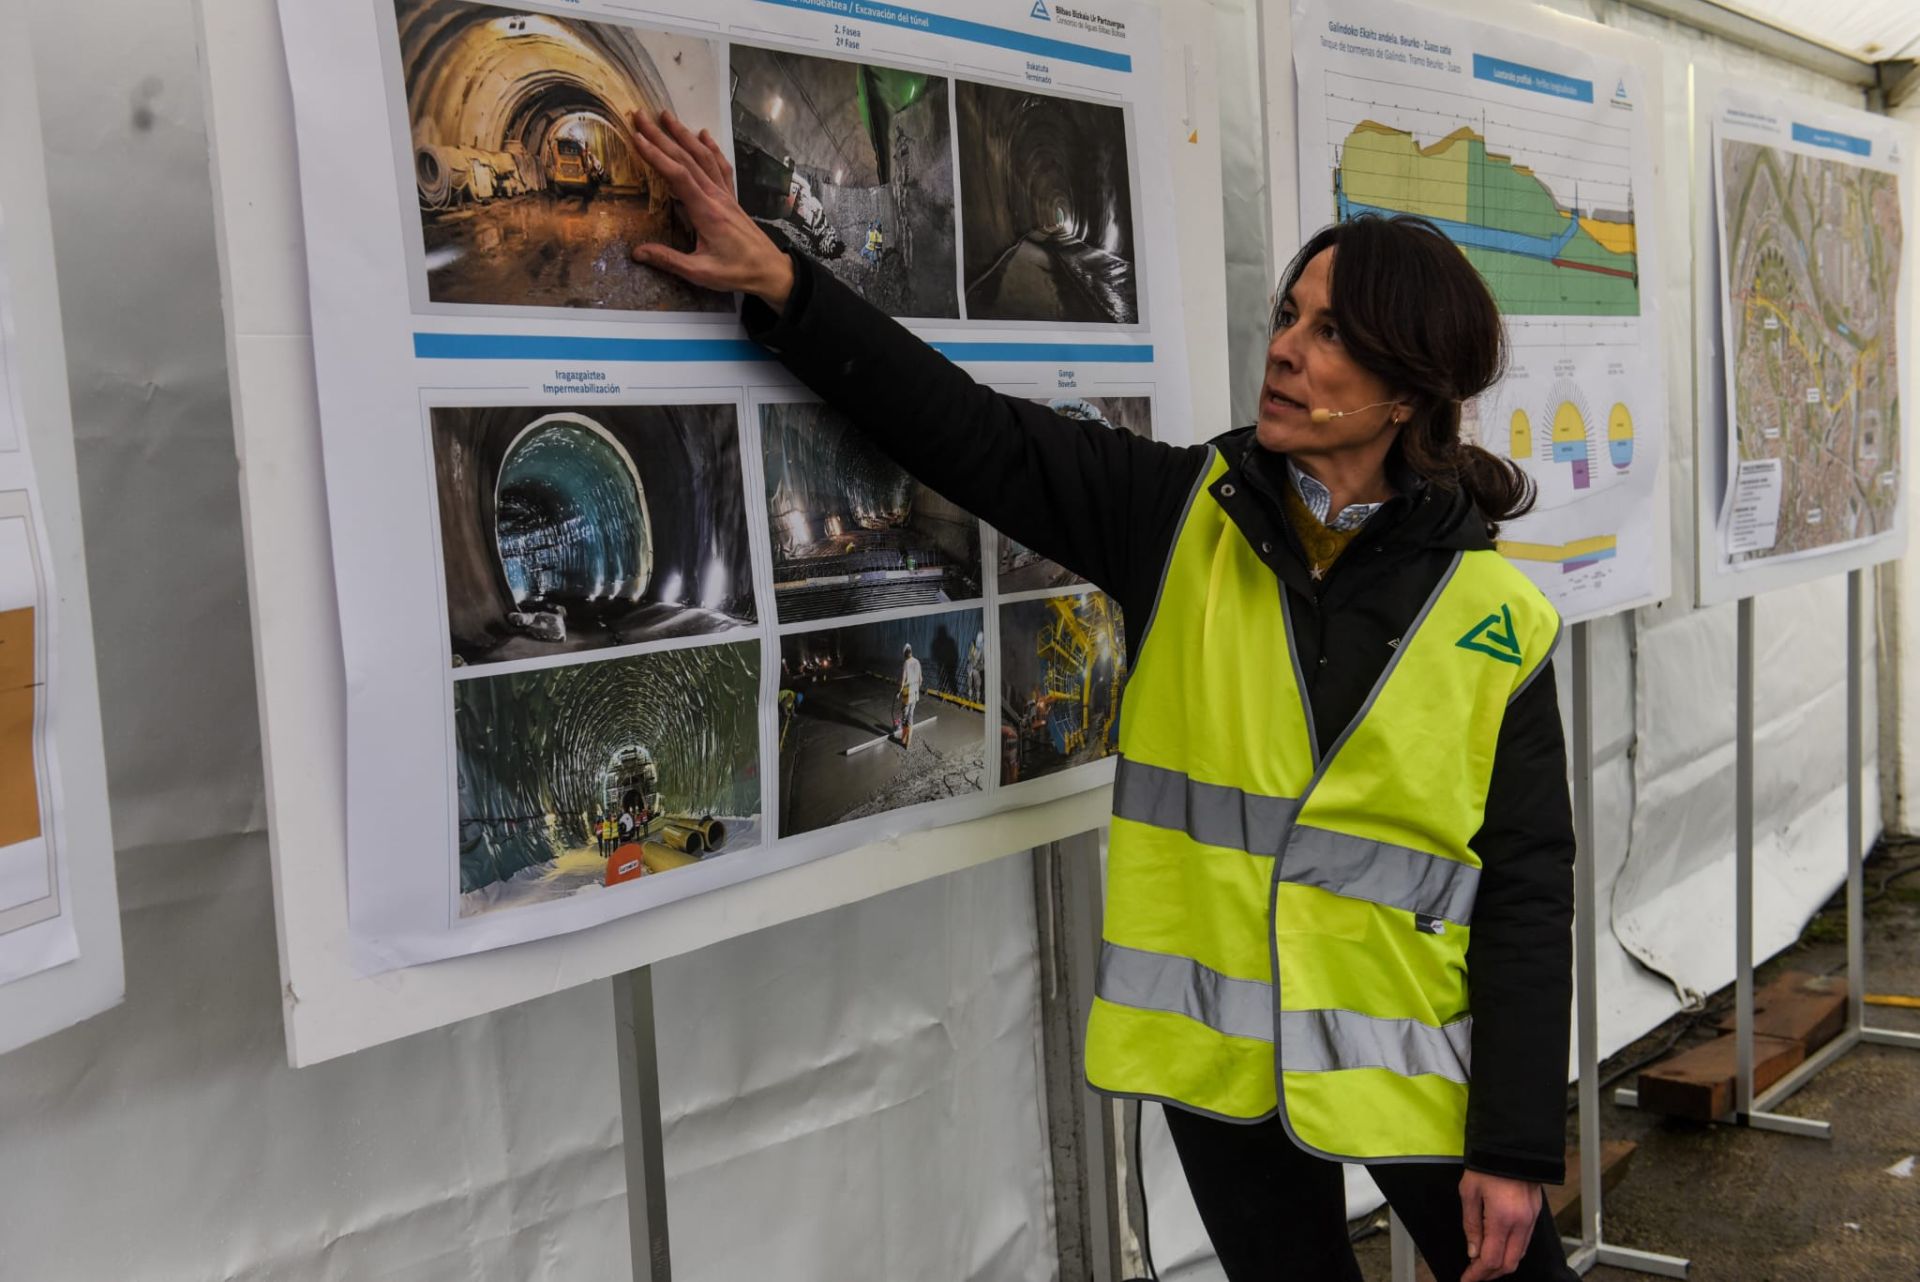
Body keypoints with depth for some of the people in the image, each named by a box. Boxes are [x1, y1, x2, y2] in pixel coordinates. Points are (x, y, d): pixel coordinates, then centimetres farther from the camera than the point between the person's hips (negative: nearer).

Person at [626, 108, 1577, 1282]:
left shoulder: (1495, 618, -9)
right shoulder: (1182, 522, -3)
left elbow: (1528, 889, -7)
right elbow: (974, 434, -6)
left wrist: (1518, 1144, -7)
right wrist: (777, 283, -13)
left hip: (1410, 1061, -2)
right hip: (1220, 1055, 2)